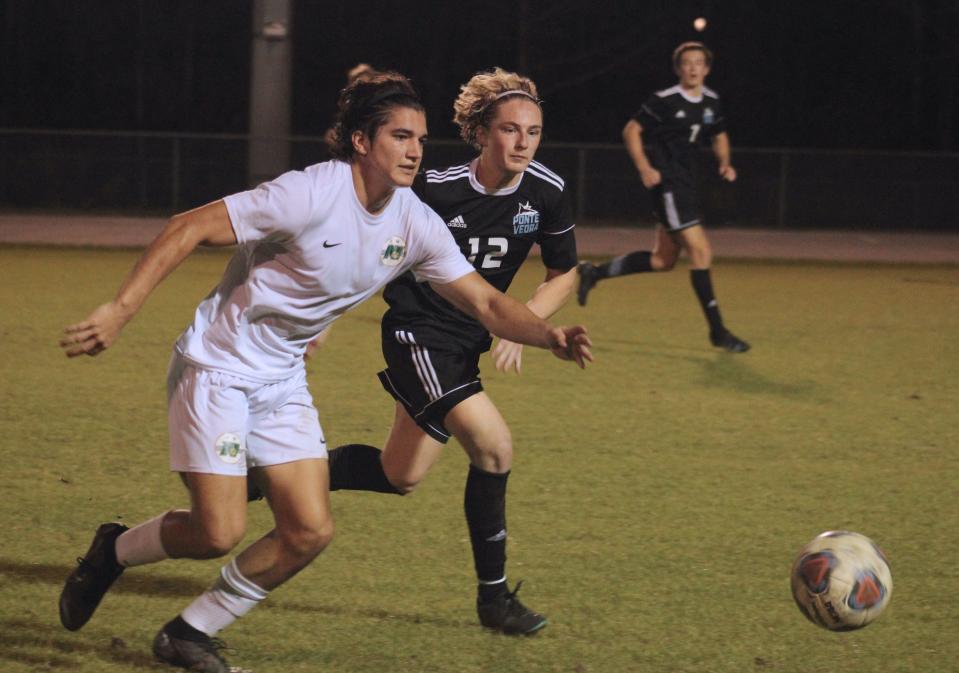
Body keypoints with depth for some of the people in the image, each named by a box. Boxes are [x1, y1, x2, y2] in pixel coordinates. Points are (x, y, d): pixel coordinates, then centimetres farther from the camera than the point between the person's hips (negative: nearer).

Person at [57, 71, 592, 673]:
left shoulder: (416, 224, -3)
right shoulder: (311, 195, -23)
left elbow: (484, 302, 1)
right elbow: (189, 228, -22)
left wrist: (549, 335, -19)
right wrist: (119, 311, -27)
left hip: (283, 382, 7)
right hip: (216, 368, -7)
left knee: (310, 532, -4)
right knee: (218, 533, -13)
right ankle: (115, 551, 19)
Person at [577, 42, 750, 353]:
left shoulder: (711, 102, 8)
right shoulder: (664, 101, -12)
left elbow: (720, 136, 24)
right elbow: (631, 131, -7)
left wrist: (724, 162, 5)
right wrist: (644, 168, -18)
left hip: (685, 183, 8)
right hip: (666, 182, -8)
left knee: (663, 260, 14)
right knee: (700, 251, -13)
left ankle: (594, 273, 30)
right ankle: (717, 331, -8)